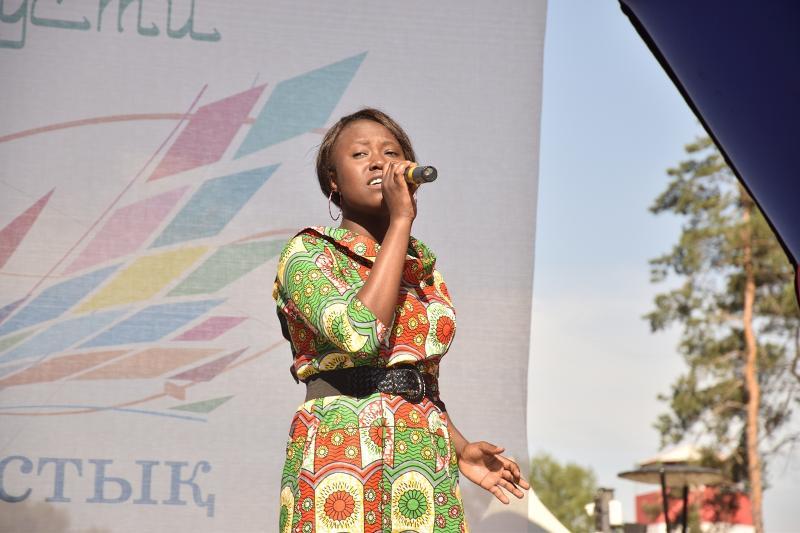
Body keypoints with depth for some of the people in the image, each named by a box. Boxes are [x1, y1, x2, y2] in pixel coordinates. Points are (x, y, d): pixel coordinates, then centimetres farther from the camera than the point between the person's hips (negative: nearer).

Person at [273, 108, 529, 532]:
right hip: (340, 454, -5)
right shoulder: (308, 253, -1)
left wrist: (460, 449, 8)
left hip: (425, 455, 5)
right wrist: (401, 221, -13)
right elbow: (360, 333, -20)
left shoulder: (423, 262, 16)